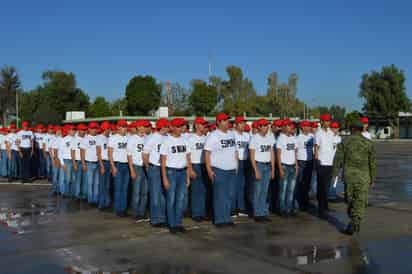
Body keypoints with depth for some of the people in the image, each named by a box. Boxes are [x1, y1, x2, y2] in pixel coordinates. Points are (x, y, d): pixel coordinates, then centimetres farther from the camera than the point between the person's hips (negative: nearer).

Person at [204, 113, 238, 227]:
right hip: (218, 170, -6)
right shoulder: (213, 136, -7)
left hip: (231, 170, 6)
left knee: (229, 195, 10)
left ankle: (227, 218, 19)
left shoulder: (232, 134, 14)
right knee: (219, 196, -3)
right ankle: (219, 220, 4)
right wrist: (209, 170, -16)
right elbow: (207, 153, -10)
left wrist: (236, 165, 14)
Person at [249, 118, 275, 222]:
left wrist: (273, 169, 9)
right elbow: (252, 156, -10)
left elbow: (272, 153, 13)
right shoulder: (254, 138, -7)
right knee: (257, 191, -2)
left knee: (265, 191, 9)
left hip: (268, 166, 5)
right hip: (258, 165, -5)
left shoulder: (270, 137, 9)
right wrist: (256, 171, -15)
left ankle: (264, 213, 16)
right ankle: (257, 214, 6)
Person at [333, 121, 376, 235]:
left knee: (350, 198, 18)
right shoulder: (368, 143, 0)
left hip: (348, 174, 1)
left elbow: (338, 159, -4)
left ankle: (353, 221, 27)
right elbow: (372, 162, 1)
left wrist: (334, 174, 2)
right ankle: (355, 223, -10)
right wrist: (372, 178, 9)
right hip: (363, 176, -1)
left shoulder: (344, 142, 0)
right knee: (360, 200, 3)